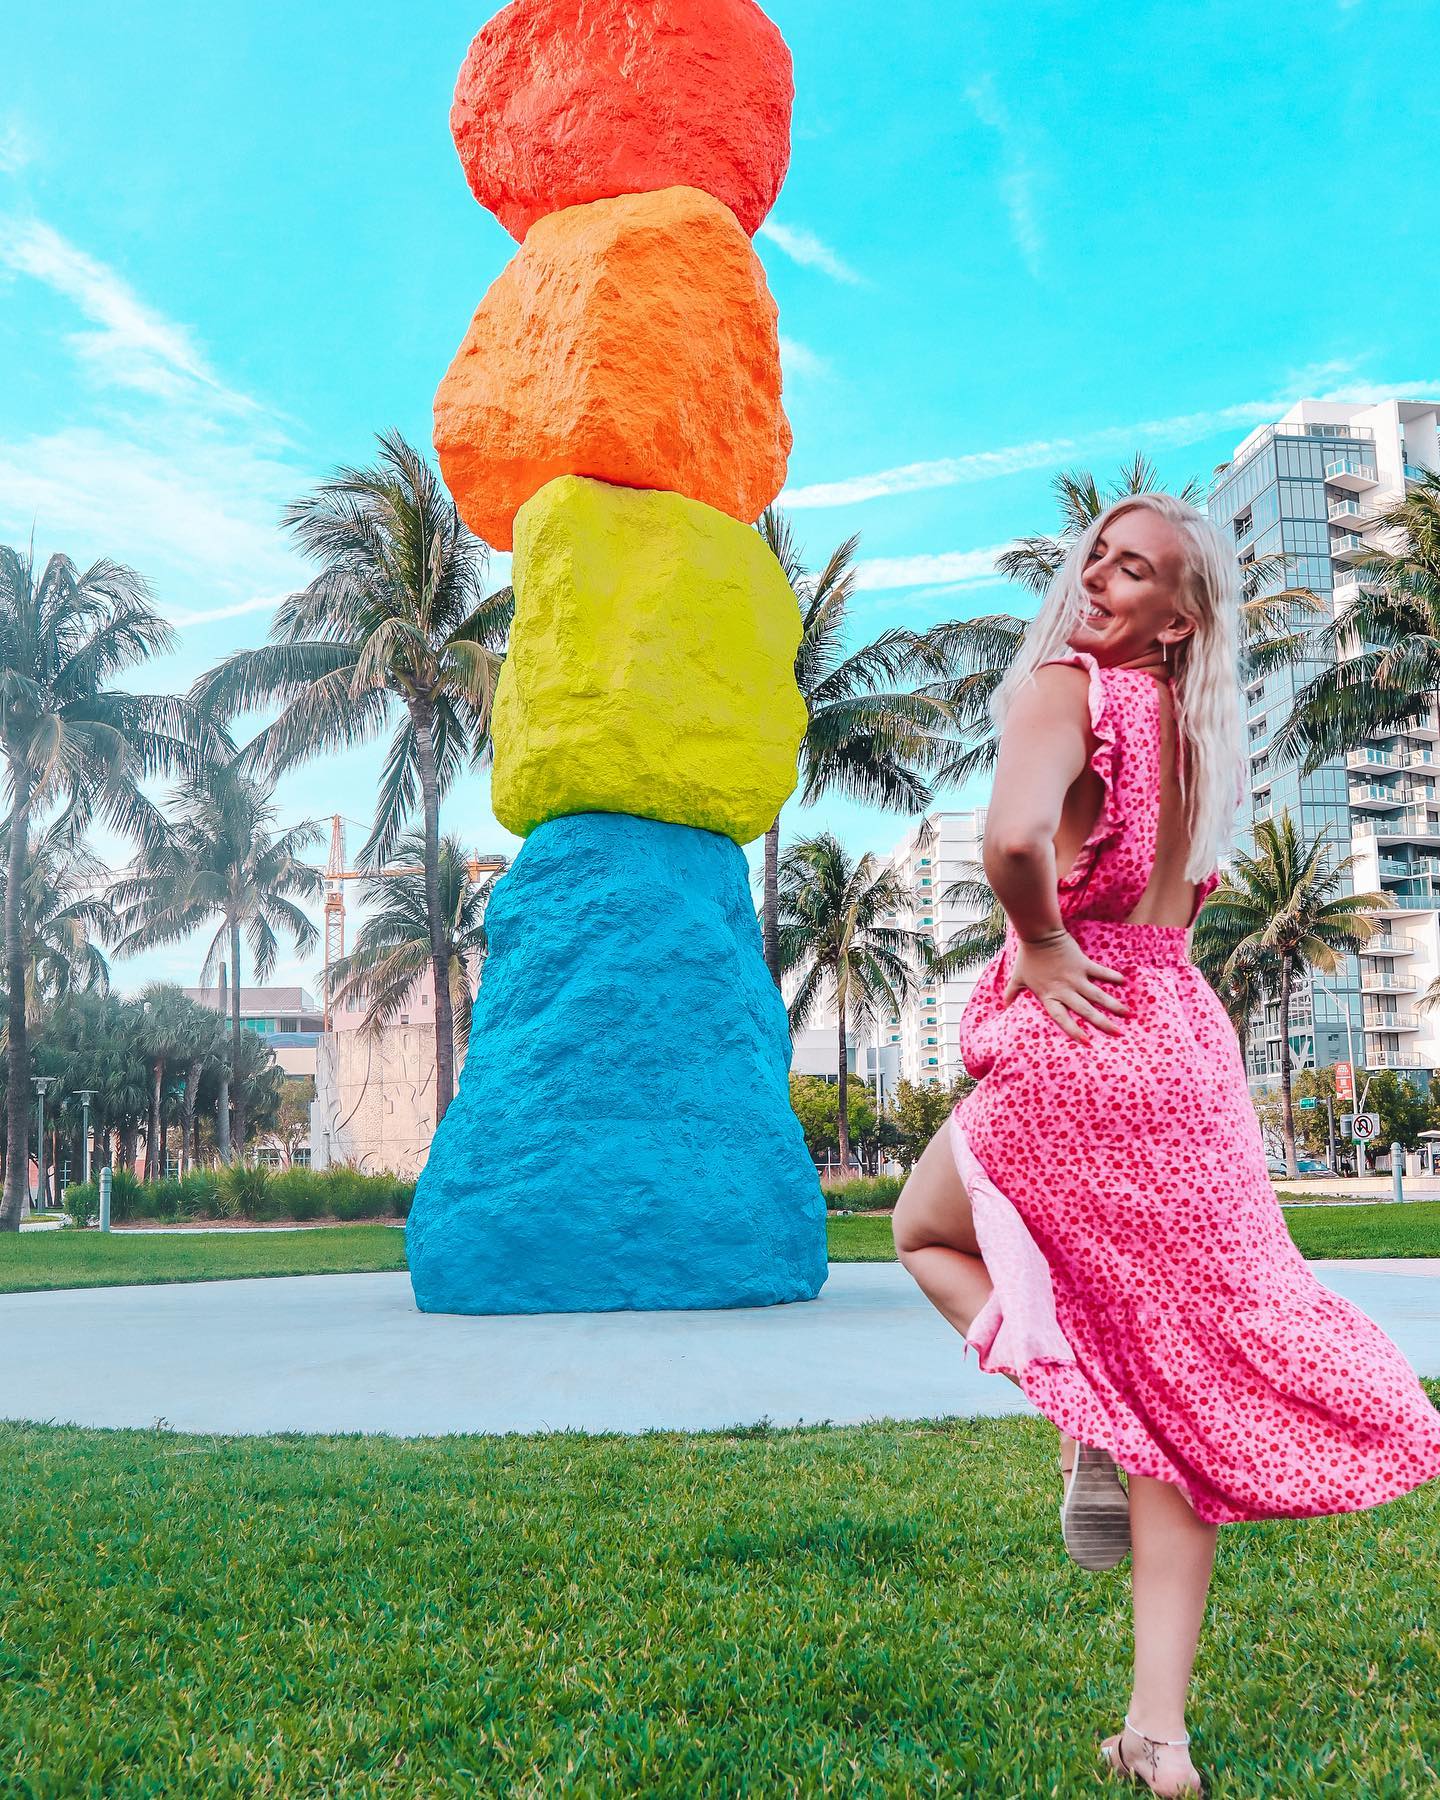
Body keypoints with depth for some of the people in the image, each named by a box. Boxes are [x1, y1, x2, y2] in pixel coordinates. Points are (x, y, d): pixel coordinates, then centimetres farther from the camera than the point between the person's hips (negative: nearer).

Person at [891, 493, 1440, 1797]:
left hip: (1076, 1043, -7)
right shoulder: (1193, 726, 16)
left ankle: (1077, 1406, -2)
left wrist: (1038, 947, -12)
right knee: (1178, 1380, 9)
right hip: (1187, 1041, 7)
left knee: (928, 1229, 23)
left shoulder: (1062, 687, -9)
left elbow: (1014, 836, -28)